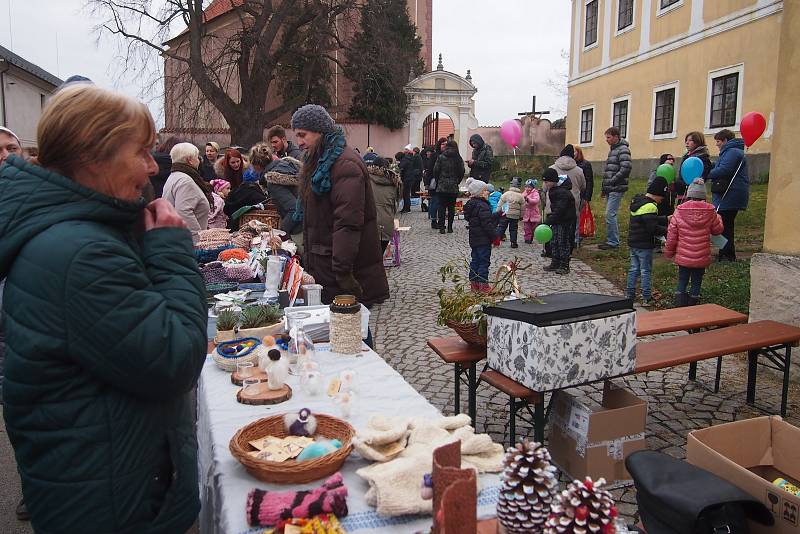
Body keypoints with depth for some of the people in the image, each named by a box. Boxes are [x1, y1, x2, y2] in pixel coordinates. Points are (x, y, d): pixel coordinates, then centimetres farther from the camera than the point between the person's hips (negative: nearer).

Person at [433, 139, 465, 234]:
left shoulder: (441, 157, -3)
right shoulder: (459, 159, 0)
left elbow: (435, 170, -1)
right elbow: (462, 172, 3)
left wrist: (438, 182, 12)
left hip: (442, 186, -1)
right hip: (454, 187, 1)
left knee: (442, 207, 3)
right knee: (451, 207, 7)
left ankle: (441, 227, 0)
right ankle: (450, 227, 7)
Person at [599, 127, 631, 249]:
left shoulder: (623, 150, -9)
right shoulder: (612, 150, 20)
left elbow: (625, 168, -20)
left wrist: (612, 181, -17)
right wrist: (605, 187, 18)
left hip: (616, 188, -10)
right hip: (610, 189, 10)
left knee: (610, 214, -11)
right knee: (610, 215, 12)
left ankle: (613, 242, -5)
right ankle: (613, 240, 20)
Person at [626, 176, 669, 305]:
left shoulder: (637, 201, 10)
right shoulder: (650, 206, -20)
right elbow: (653, 228, -24)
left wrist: (666, 219, 14)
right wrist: (667, 231, -15)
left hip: (633, 242, 9)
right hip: (644, 245, -9)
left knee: (634, 269, 16)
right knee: (646, 271, 1)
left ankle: (629, 294, 22)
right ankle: (646, 298, 8)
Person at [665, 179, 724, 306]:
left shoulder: (679, 211, -8)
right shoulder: (710, 211, -7)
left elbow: (671, 234, -4)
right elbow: (718, 230, 7)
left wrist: (669, 251, 9)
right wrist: (718, 218, 28)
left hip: (683, 257, 0)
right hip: (702, 257, 0)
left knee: (682, 281, 11)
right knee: (696, 282, 12)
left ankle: (679, 306, 6)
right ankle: (692, 304, 16)